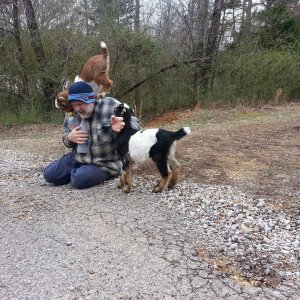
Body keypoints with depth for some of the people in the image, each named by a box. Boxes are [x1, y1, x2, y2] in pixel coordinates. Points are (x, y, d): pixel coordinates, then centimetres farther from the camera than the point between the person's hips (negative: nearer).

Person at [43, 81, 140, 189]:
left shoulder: (110, 106, -16)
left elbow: (134, 125, -17)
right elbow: (67, 136, 15)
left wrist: (121, 127, -42)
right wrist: (70, 138, -12)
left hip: (104, 164, -5)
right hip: (77, 159, 6)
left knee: (79, 180, -28)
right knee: (49, 174, -3)